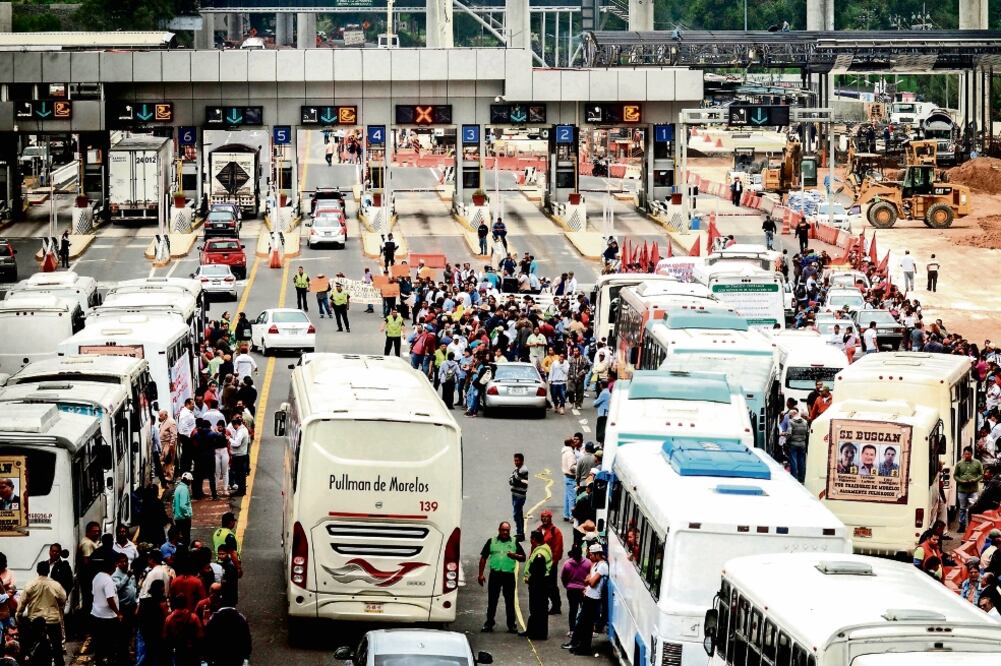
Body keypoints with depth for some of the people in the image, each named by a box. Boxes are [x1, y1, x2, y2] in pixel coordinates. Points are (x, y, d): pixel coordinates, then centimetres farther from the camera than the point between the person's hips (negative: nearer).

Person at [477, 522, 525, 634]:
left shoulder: (514, 543, 10)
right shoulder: (491, 542, 9)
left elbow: (523, 558, 10)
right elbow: (483, 558, 9)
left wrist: (515, 556, -12)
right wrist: (480, 574, 4)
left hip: (509, 575, 0)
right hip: (495, 574, 0)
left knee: (510, 601, 3)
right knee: (492, 600, 3)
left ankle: (511, 625, 8)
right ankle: (489, 623, 10)